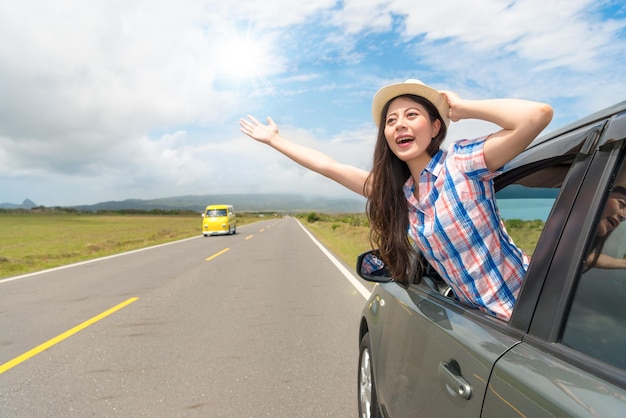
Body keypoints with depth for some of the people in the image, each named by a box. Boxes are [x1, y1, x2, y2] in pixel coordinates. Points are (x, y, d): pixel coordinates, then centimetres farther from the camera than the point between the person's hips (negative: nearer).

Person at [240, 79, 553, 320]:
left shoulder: (463, 161, -16)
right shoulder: (394, 191, 1)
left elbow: (538, 115, -30)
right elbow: (327, 166, 7)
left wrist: (460, 108, -18)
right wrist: (274, 139, 13)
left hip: (522, 304, -5)